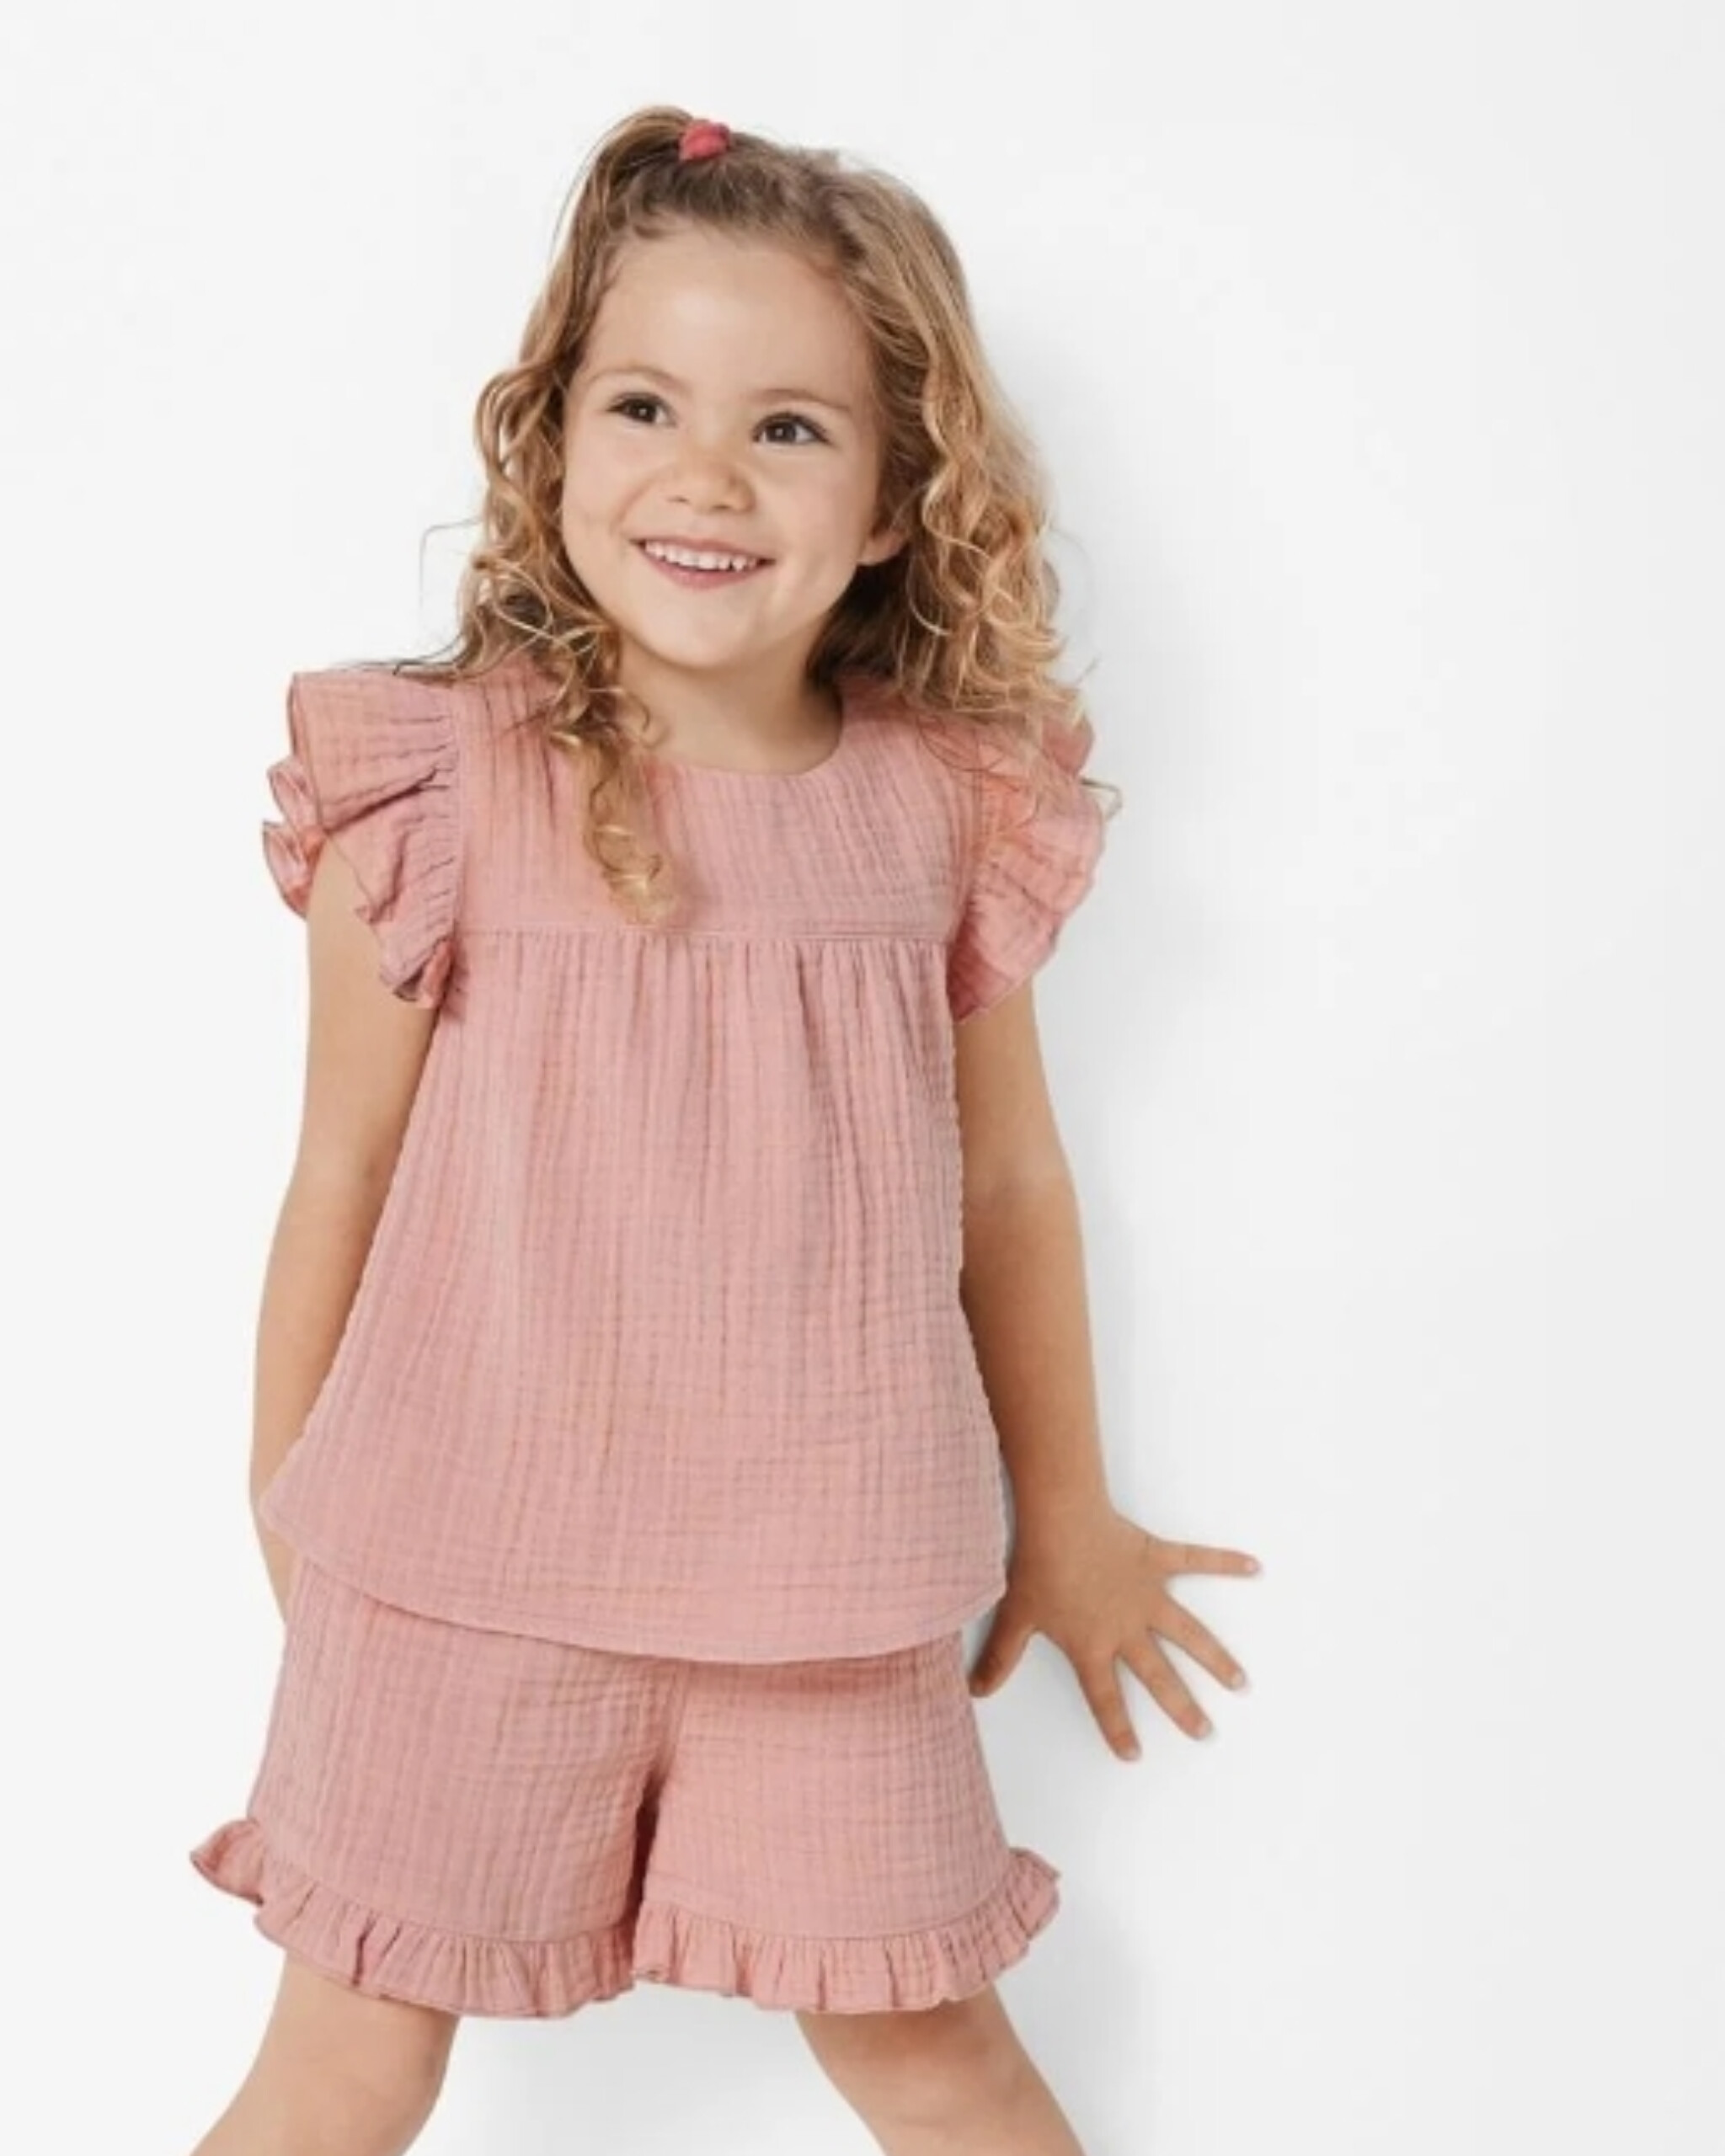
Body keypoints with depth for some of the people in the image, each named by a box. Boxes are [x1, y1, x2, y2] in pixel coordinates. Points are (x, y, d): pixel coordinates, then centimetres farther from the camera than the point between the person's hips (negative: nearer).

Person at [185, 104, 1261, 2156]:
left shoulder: (951, 808, -4)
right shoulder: (440, 787, -11)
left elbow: (1009, 1181, 8)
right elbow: (341, 1178, -1)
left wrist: (1066, 1519, 19)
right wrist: (282, 1527, 9)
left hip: (828, 1609, 2)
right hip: (467, 1585, -1)